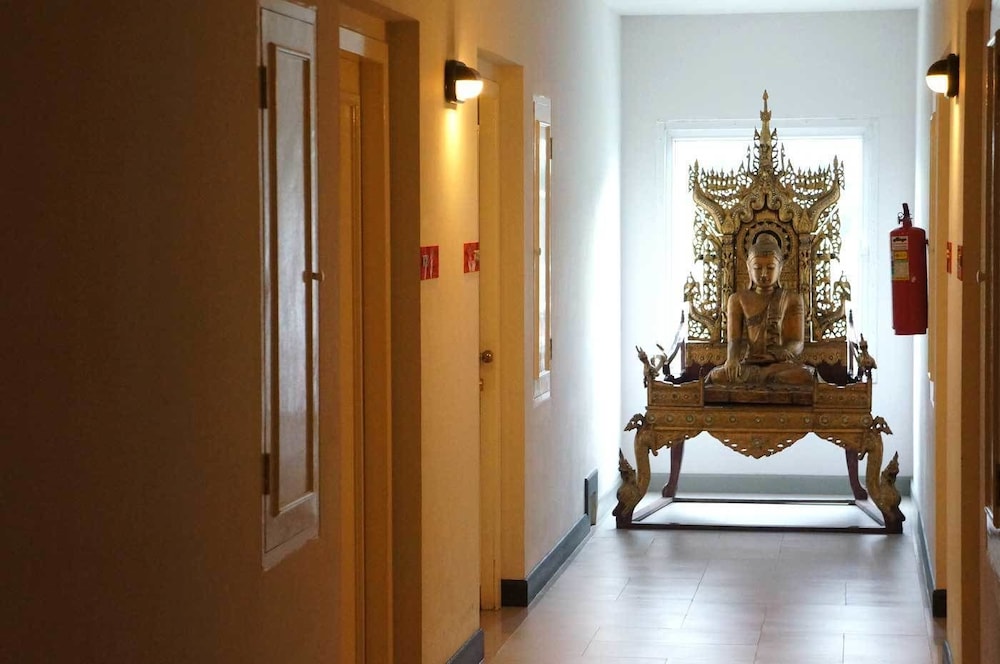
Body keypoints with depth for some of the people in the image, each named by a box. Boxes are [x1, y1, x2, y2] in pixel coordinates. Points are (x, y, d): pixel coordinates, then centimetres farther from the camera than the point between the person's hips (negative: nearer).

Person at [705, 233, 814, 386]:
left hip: (781, 365, 0)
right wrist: (732, 358, -24)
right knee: (717, 377, -35)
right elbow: (734, 338, 2)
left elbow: (797, 343, 4)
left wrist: (787, 352, -24)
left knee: (804, 376, -38)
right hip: (747, 363, 0)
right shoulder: (738, 299, 15)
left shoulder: (791, 299, 14)